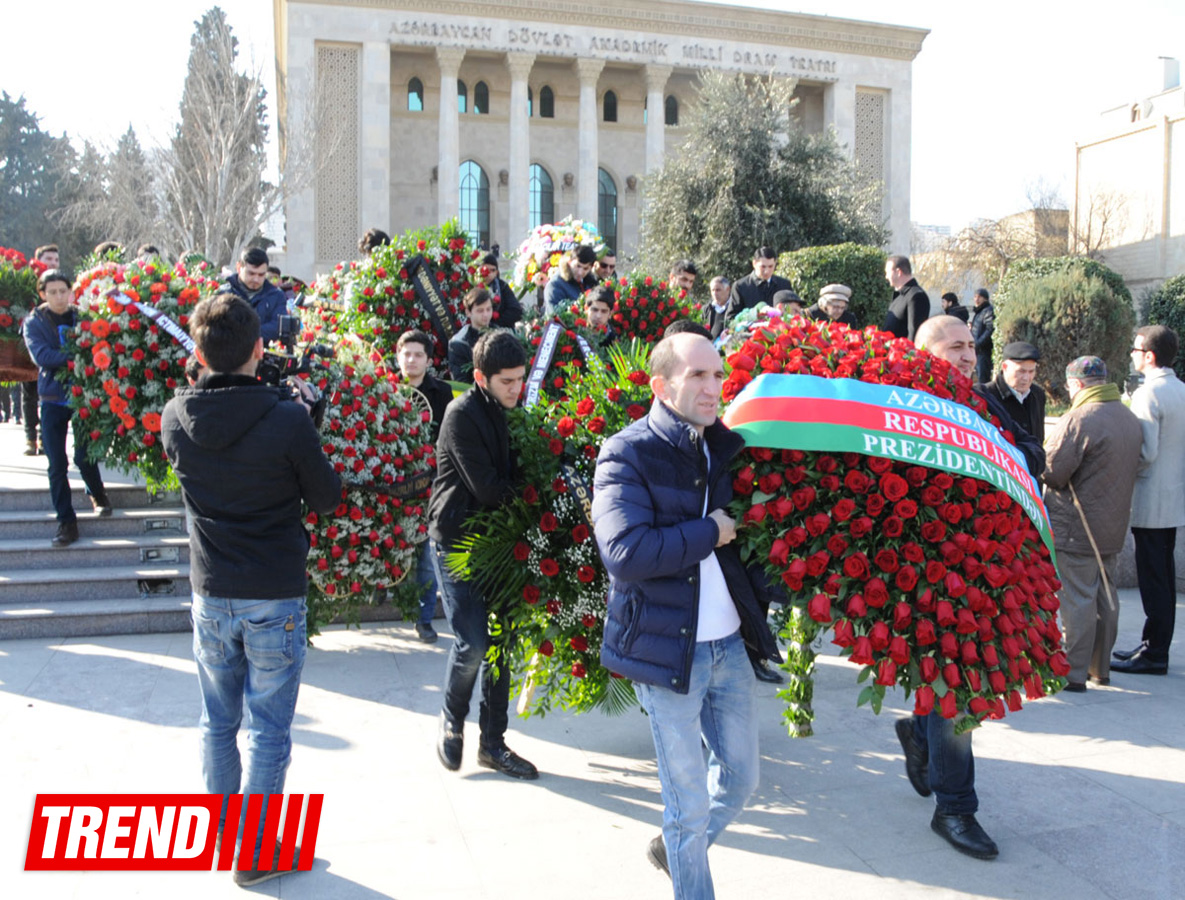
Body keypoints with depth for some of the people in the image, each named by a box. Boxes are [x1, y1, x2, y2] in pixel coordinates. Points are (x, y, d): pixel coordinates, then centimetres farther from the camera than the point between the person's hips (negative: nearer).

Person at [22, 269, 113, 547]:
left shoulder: (82, 318, 4)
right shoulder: (33, 322, 2)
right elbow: (41, 355, -14)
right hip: (53, 400, 1)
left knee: (84, 457, -3)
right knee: (57, 465, 1)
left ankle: (98, 495, 28)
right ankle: (66, 522, 11)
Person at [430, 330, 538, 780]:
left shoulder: (507, 413, 10)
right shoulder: (463, 414, -14)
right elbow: (487, 488, -19)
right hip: (456, 540, -7)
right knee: (472, 644, -10)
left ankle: (493, 742, 18)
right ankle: (452, 722, 19)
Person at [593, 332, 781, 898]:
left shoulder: (725, 447, 5)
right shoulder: (626, 456, -14)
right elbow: (625, 553, -27)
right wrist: (709, 533, -19)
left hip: (730, 645, 6)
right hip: (667, 650, -6)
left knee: (740, 778, 20)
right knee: (690, 801, 8)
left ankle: (675, 848, 47)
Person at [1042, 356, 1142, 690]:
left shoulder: (1078, 420, -20)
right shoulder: (1130, 419, 8)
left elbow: (1052, 472, -21)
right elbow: (1132, 467, 17)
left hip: (1077, 528, -8)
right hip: (1113, 527, 8)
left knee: (1078, 599, -3)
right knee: (1106, 597, 15)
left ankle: (1073, 673, 2)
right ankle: (1101, 667, 25)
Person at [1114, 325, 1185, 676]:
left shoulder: (1148, 394, -17)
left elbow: (1146, 452, -22)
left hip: (1151, 502, -9)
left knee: (1153, 580, -3)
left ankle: (1154, 655, 3)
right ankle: (1155, 647, 23)